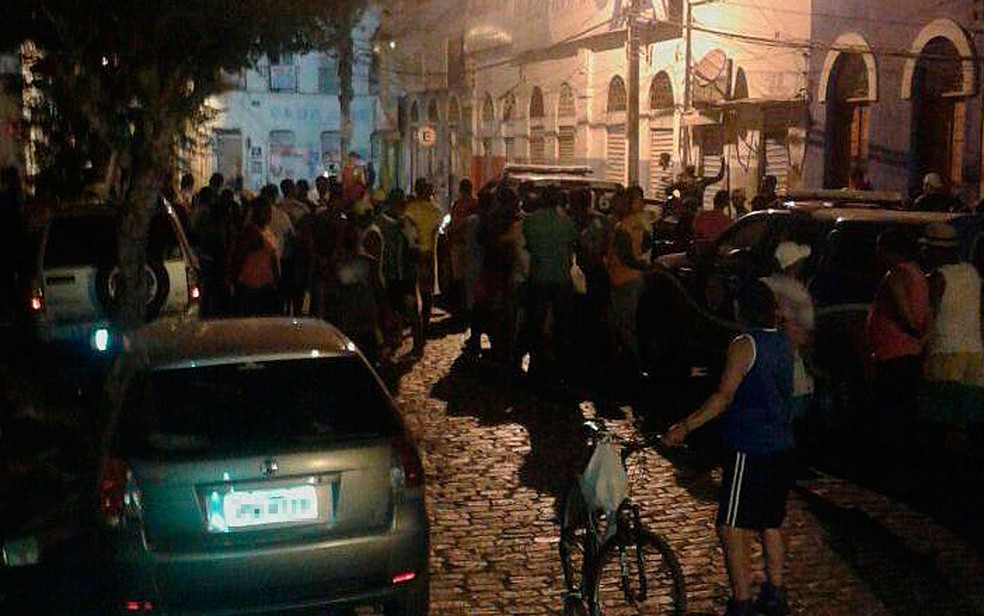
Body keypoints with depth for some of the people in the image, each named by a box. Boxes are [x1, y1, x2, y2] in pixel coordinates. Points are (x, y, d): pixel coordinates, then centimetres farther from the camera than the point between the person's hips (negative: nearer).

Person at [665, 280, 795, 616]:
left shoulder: (744, 345, -14)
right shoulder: (784, 342, 8)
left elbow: (724, 397, -22)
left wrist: (686, 426, -23)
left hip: (748, 451, -8)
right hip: (782, 449, 9)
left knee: (732, 529, -4)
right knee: (770, 524, 20)